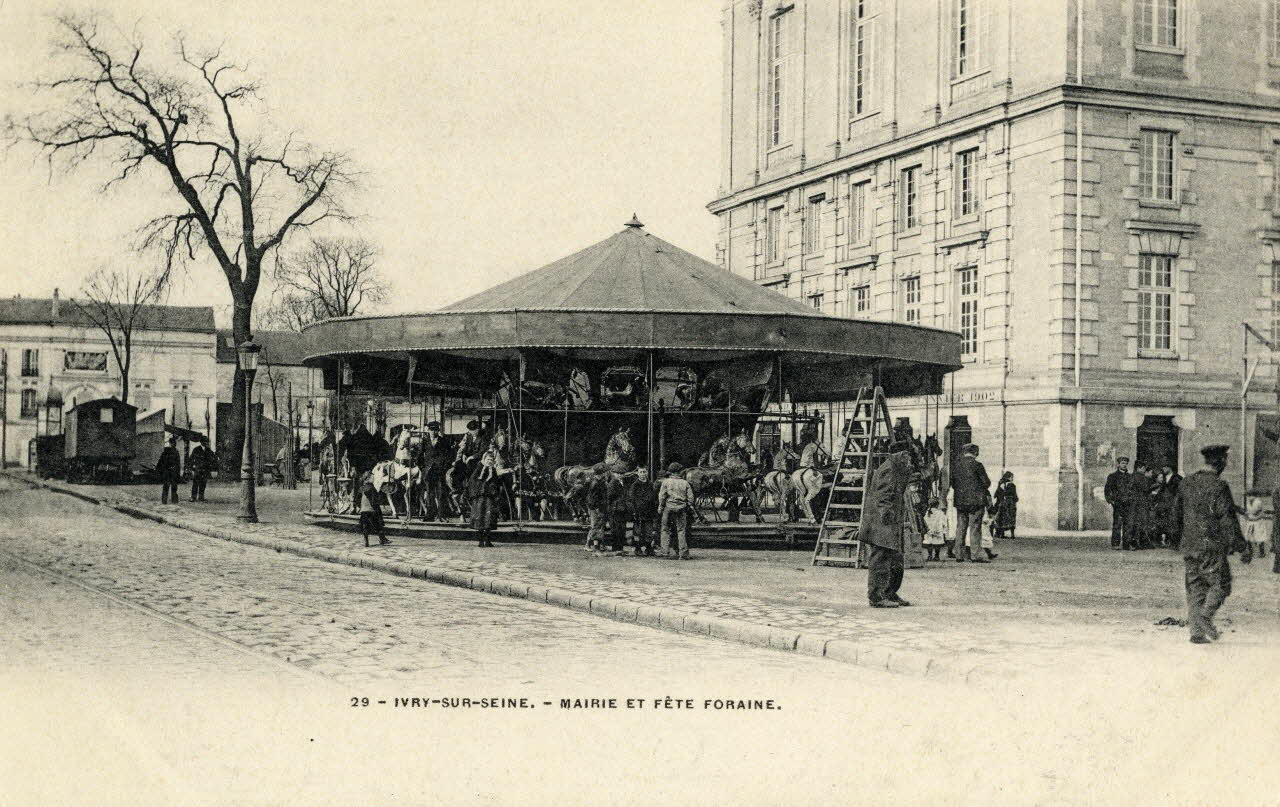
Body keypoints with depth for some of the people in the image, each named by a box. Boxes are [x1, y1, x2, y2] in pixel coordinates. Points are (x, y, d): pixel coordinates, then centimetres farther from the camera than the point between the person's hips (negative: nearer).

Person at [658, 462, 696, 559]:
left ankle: (666, 551, 3)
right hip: (682, 508, 2)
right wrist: (689, 506, 13)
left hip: (669, 507, -2)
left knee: (665, 530, 9)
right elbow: (690, 497, 4)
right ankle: (683, 554, 1)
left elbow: (662, 496, -5)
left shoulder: (666, 482, -1)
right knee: (681, 531, 4)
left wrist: (660, 508, 3)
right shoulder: (685, 483, 6)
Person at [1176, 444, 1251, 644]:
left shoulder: (1187, 483, 8)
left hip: (1189, 546, 6)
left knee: (1195, 589, 10)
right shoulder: (1219, 486, -13)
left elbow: (1179, 510, 18)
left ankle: (1197, 631, 8)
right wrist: (1243, 548, -8)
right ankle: (1205, 616, -12)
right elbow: (1228, 521, -14)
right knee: (1220, 585, 6)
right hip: (1212, 546, -6)